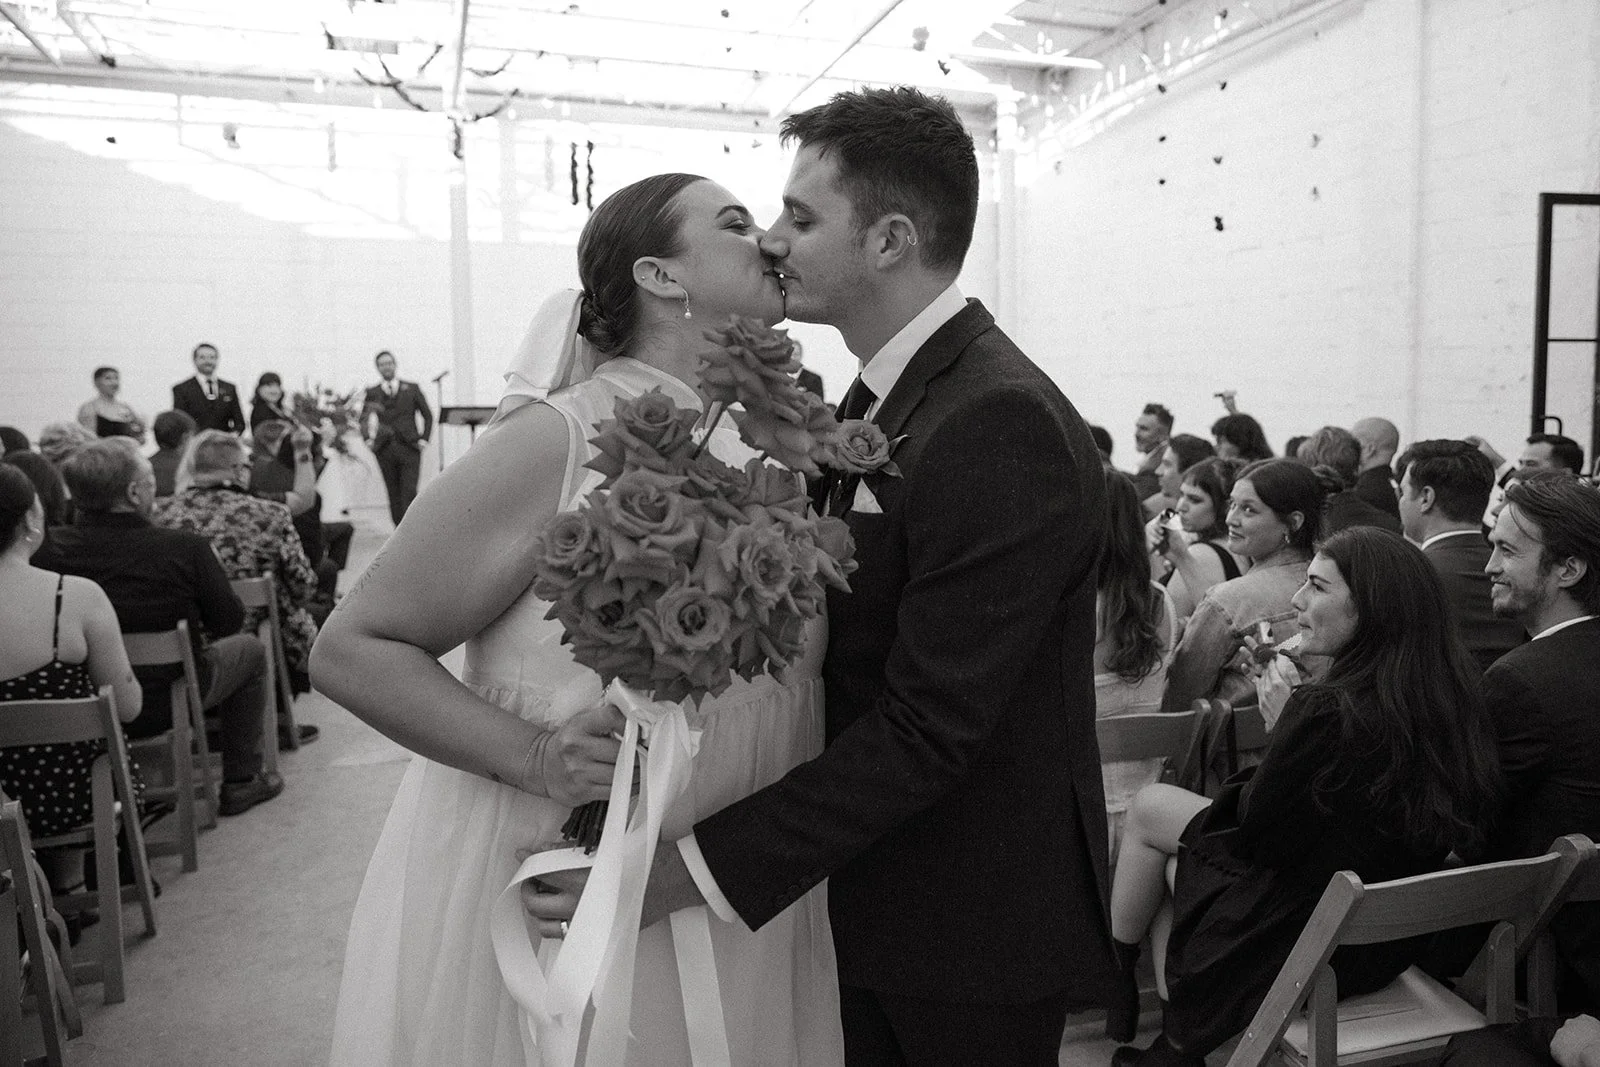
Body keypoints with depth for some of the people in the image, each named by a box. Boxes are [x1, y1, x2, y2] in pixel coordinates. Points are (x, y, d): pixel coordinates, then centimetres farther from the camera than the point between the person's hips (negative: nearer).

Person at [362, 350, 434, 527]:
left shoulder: (411, 388, 10)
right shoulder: (372, 393, 10)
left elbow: (427, 415, 12)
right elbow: (361, 418, 11)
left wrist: (423, 439, 2)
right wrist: (369, 439, -3)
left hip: (409, 448, -1)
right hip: (384, 451, 1)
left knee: (409, 492, -11)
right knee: (394, 496, 3)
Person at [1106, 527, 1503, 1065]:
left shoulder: (1324, 712, -31)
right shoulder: (1453, 700, -6)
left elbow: (1255, 830, -16)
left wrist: (1278, 718, -5)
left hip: (1303, 941, -8)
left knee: (1148, 807, 10)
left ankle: (1111, 977, 29)